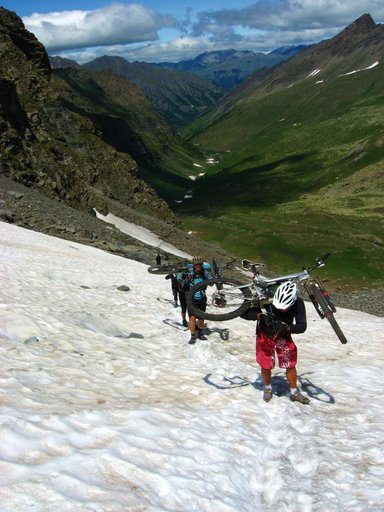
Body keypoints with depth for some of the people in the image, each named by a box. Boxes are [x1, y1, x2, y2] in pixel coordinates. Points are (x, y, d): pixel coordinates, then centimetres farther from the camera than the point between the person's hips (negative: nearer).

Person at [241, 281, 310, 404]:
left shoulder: (298, 303, -28)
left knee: (290, 364, 2)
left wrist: (286, 328, -41)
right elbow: (244, 313, -30)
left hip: (284, 336, 1)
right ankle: (267, 388, 31)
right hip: (265, 335, -1)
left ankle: (294, 392, 23)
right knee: (266, 366, 3)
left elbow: (302, 326, -23)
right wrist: (260, 315, -48)